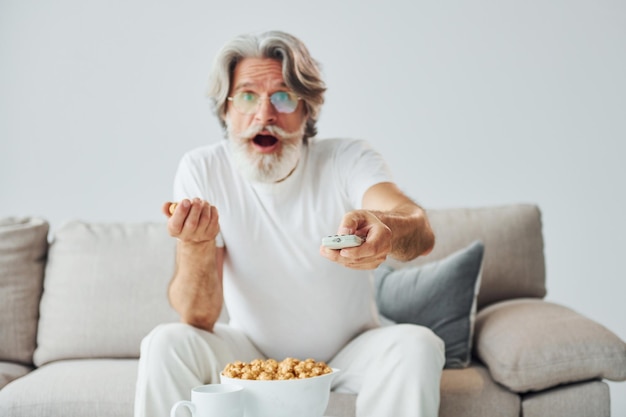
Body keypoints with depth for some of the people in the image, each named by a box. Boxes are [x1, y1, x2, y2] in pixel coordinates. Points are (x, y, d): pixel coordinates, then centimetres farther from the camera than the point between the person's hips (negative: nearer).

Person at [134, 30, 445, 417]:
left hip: (348, 356, 0)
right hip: (252, 354, 0)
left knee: (416, 345, -27)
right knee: (165, 345, -25)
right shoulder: (202, 171, -12)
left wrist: (383, 229, -59)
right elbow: (199, 319, -19)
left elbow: (421, 232, -34)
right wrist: (198, 245, -41)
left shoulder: (348, 160, -14)